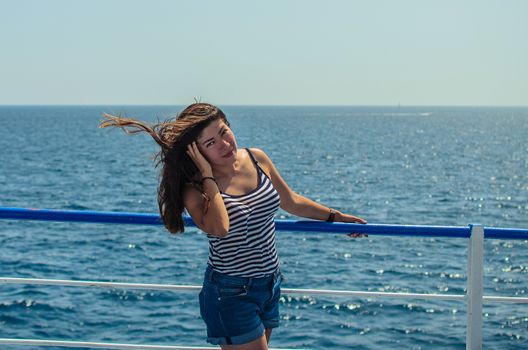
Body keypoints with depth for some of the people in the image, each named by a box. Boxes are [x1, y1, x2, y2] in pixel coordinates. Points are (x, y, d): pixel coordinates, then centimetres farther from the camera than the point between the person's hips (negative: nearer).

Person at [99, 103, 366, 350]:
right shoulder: (195, 188, -17)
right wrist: (208, 177, -27)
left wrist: (334, 216, 21)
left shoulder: (257, 159, -1)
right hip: (231, 293, -6)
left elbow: (290, 202, 14)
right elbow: (219, 228, -37)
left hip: (270, 284, 6)